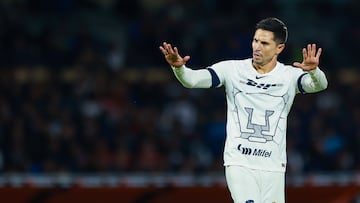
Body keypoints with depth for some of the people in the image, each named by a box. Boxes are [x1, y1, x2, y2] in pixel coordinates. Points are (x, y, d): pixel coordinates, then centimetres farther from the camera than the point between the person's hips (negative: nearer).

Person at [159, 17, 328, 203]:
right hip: (239, 164, -2)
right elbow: (192, 80, -9)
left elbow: (319, 84, -17)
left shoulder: (289, 76, 1)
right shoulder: (232, 70, 1)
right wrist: (179, 67, -31)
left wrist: (313, 70, -41)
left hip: (273, 167, 2)